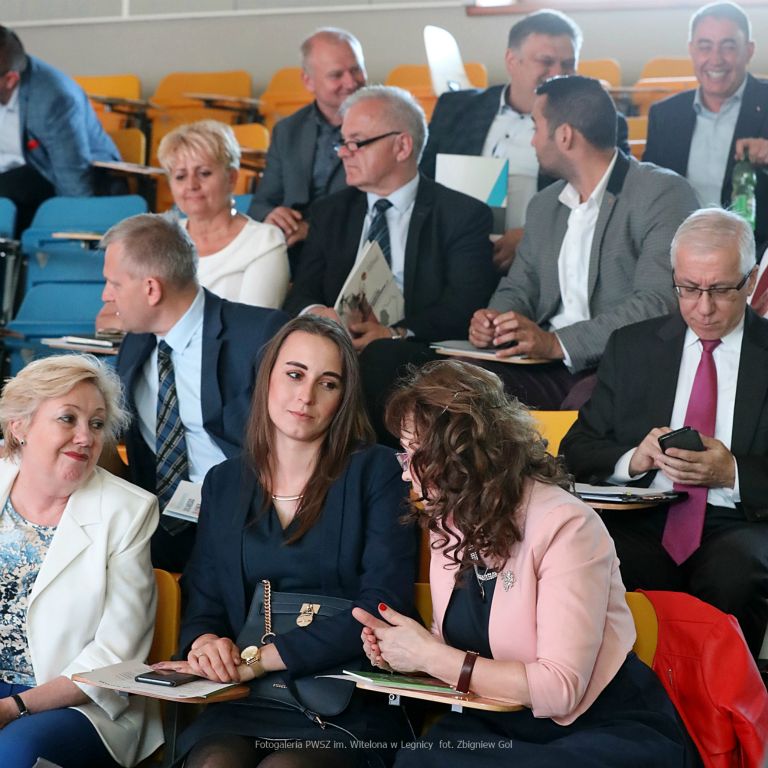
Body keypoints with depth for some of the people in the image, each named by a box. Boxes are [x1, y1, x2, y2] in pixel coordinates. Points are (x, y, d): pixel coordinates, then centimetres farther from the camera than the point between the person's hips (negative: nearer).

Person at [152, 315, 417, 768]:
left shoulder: (376, 472, 2)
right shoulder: (224, 484, 15)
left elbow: (383, 607, -8)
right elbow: (204, 606, 16)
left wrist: (258, 660, -13)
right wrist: (205, 642, -10)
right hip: (244, 706, 3)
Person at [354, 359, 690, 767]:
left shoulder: (563, 526, -18)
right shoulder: (449, 522, 5)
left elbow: (561, 689, -22)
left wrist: (431, 656, -21)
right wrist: (409, 650, -5)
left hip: (607, 732, -5)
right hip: (499, 725, 6)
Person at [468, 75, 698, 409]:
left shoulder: (663, 194, -5)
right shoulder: (544, 205, 20)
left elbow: (658, 303, -16)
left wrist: (558, 343, -24)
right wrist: (495, 320, -2)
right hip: (546, 368, 6)